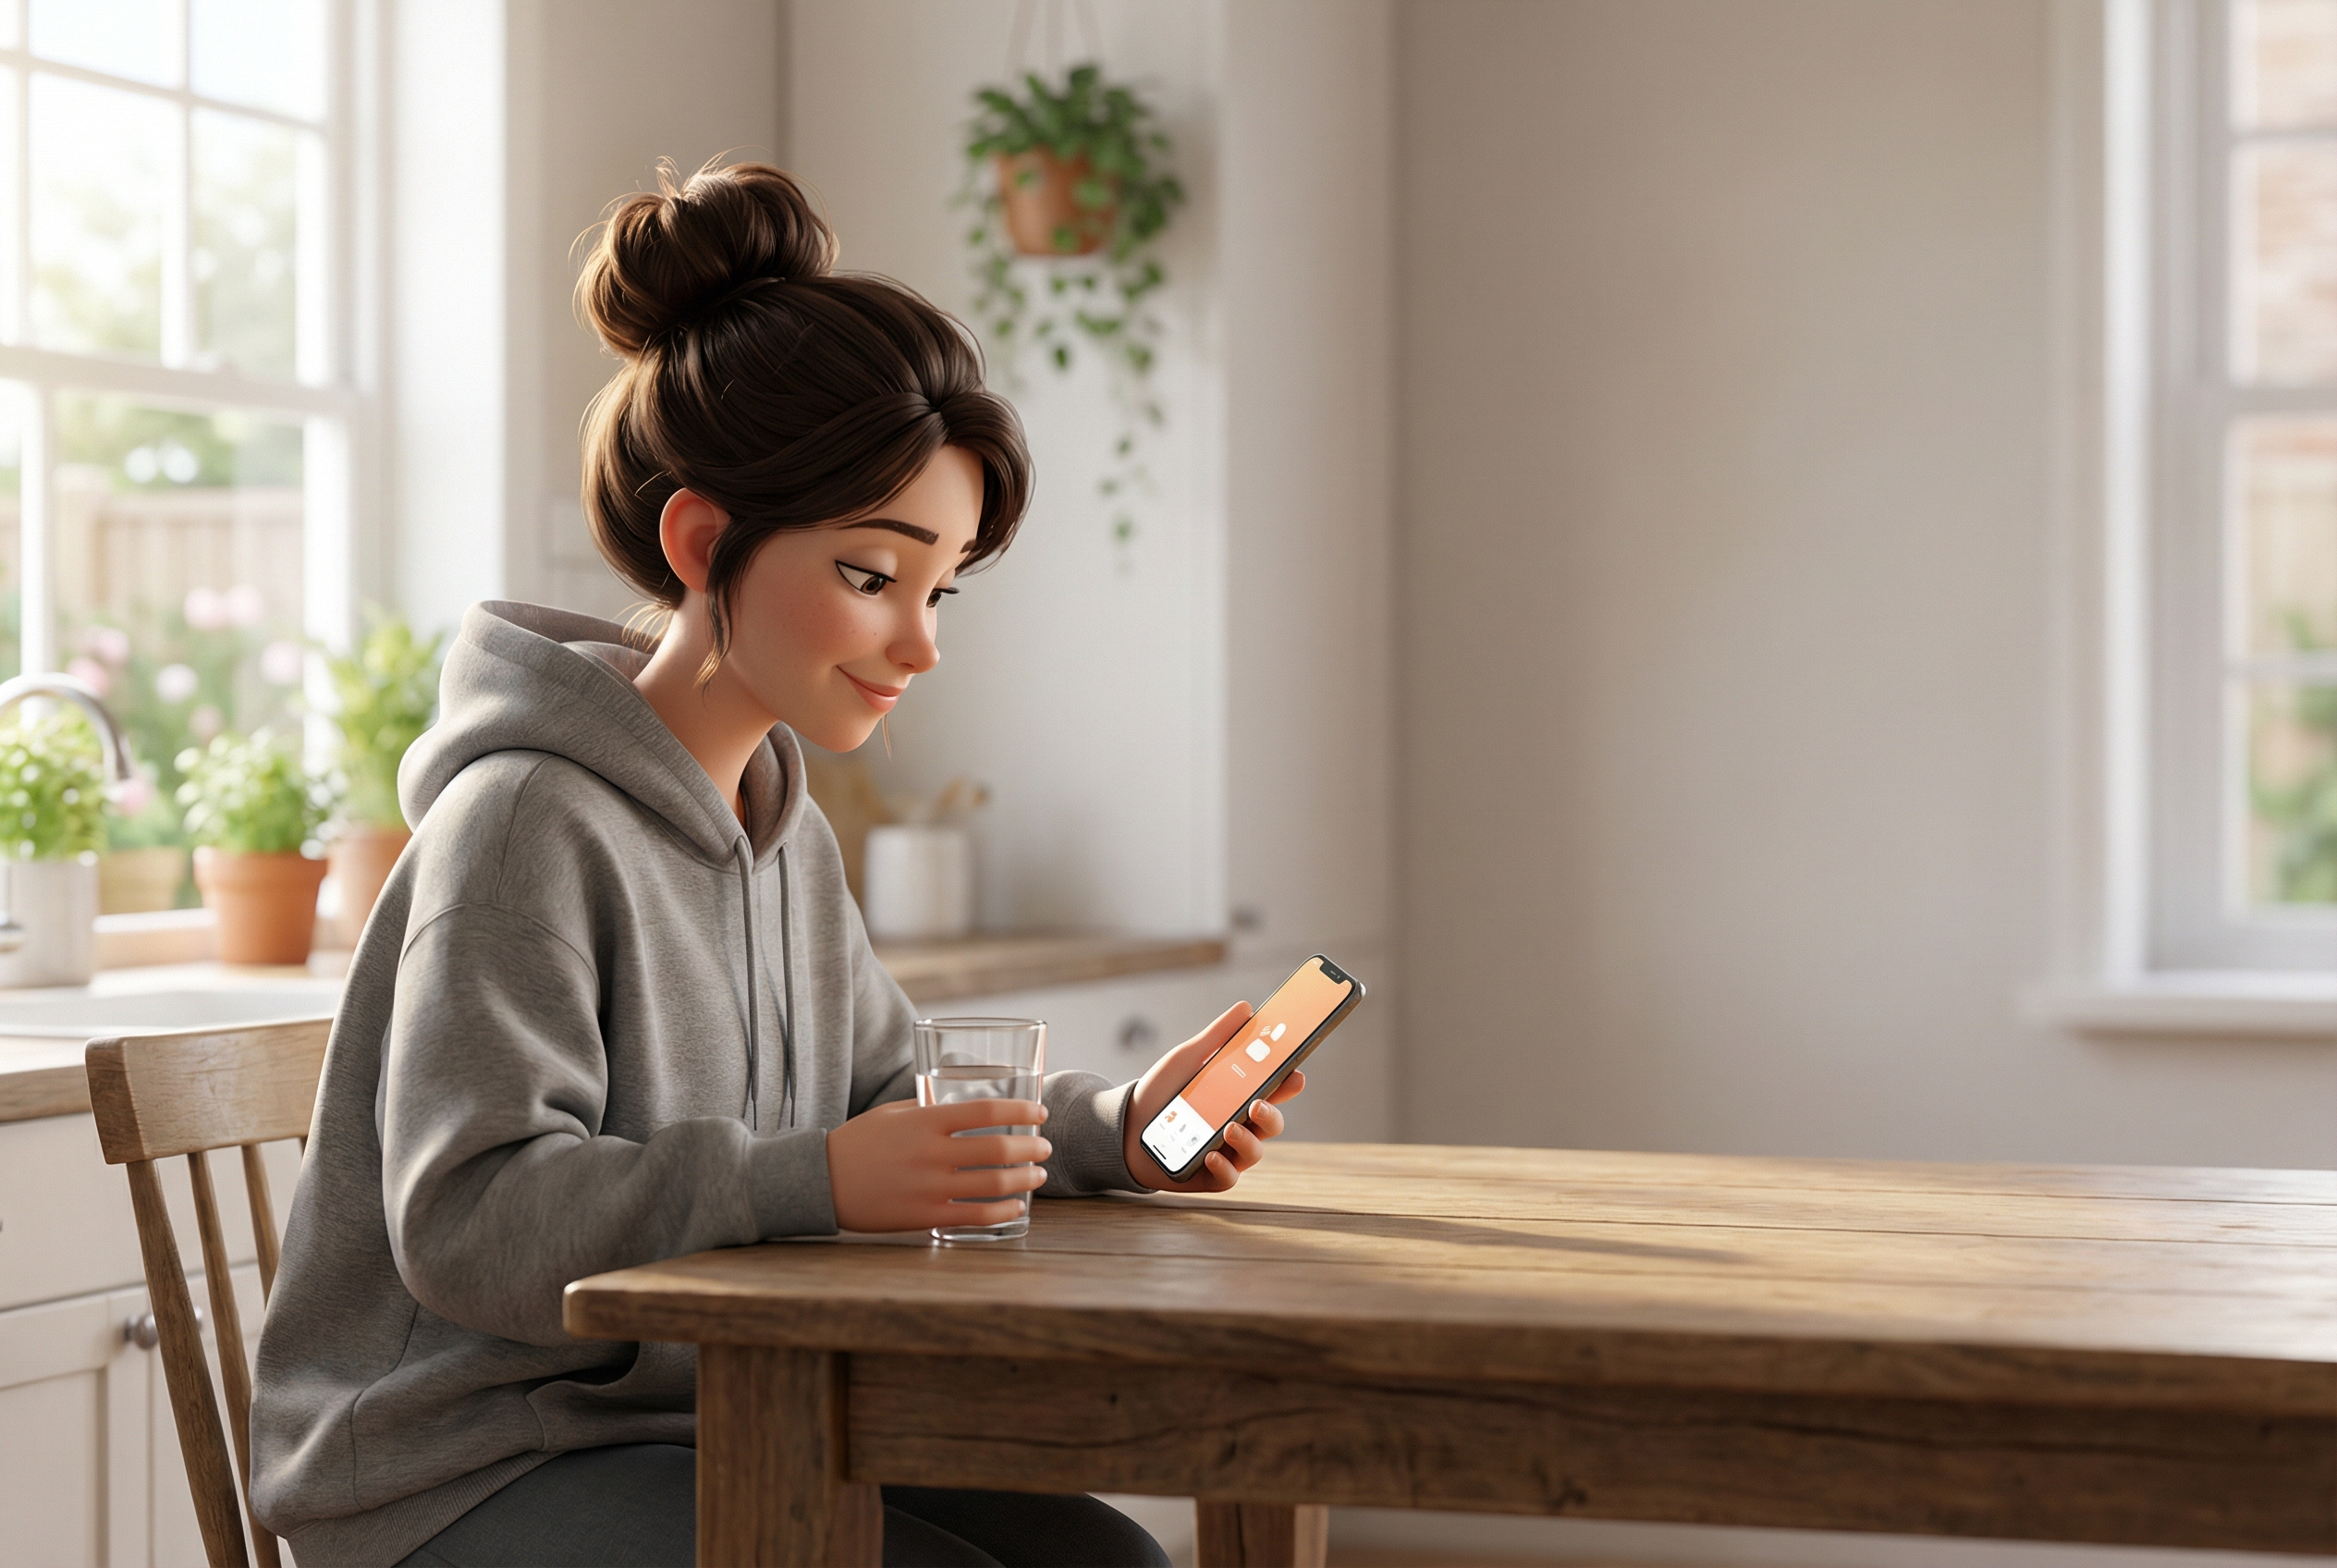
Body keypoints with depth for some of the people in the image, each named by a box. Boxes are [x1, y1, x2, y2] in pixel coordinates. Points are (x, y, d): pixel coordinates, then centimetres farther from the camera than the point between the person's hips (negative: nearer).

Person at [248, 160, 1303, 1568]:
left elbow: (886, 1104, 16)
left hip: (702, 1433, 8)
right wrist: (812, 1183, -34)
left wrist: (1108, 1131, -2)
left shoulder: (782, 822, 11)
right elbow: (467, 1219, -25)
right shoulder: (530, 820, -18)